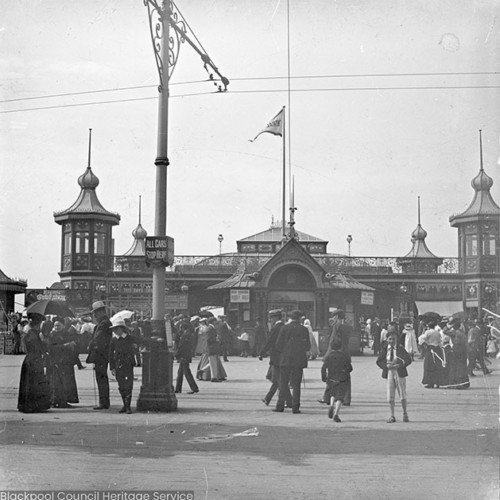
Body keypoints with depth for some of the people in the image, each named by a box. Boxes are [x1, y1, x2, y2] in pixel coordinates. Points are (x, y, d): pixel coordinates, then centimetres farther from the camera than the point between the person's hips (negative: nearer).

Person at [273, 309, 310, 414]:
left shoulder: (285, 328, -2)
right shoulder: (304, 329, 0)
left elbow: (278, 344, -4)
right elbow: (307, 346, 1)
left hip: (286, 359, 0)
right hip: (299, 360, 1)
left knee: (283, 383, 7)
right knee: (296, 384, 5)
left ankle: (280, 405, 7)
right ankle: (295, 407, 1)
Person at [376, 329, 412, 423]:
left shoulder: (400, 349, -1)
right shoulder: (384, 349, 3)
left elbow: (408, 359, -6)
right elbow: (379, 361, 1)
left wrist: (399, 365, -20)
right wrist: (387, 365, -16)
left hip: (400, 373, -1)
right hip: (389, 374, 1)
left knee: (403, 396, 5)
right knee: (390, 397, 1)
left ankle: (405, 414, 21)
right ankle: (392, 416, 12)